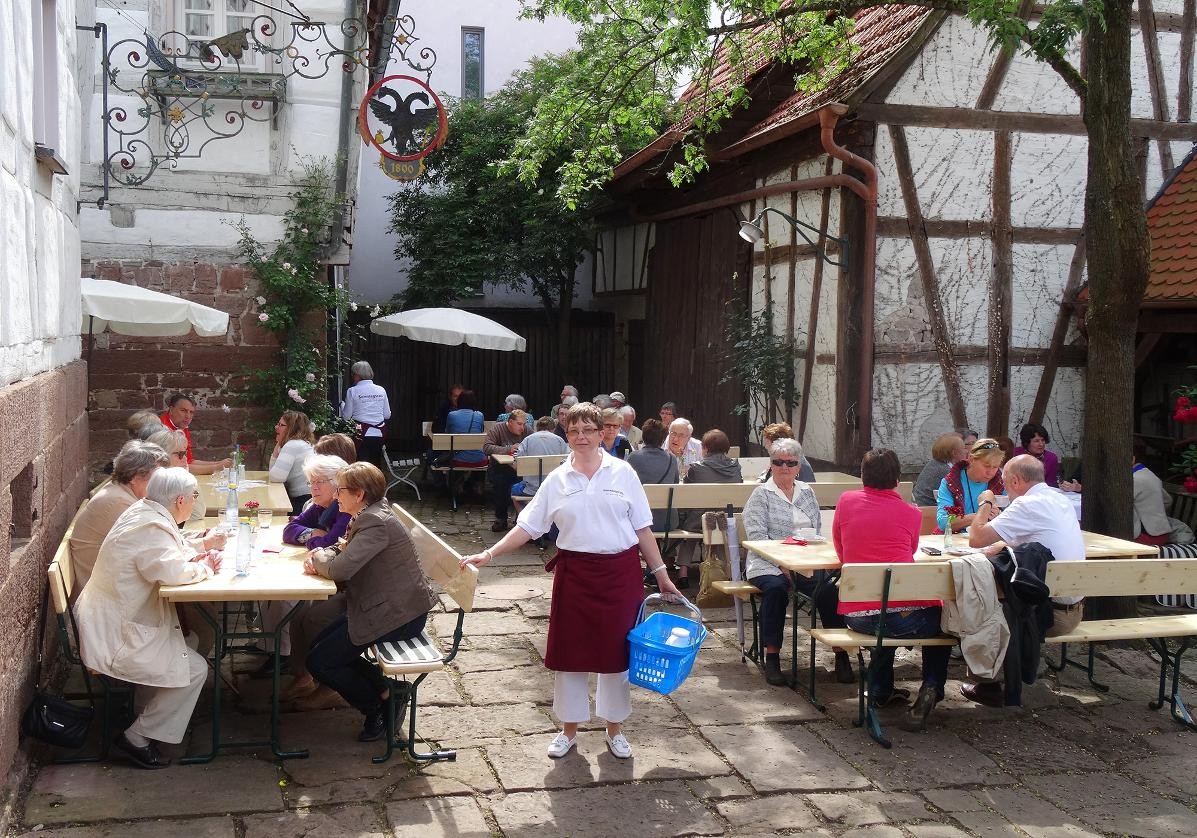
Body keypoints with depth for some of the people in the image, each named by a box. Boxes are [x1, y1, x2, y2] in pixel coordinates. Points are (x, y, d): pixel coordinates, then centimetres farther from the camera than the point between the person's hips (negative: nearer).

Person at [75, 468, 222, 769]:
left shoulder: (143, 512, 6)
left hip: (109, 620, 11)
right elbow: (175, 572, -35)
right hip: (114, 639, -11)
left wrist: (196, 557, -1)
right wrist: (205, 568, -13)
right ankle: (138, 737, 2)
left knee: (189, 640, 19)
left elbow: (167, 555, 20)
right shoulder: (151, 528, -25)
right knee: (194, 669, -8)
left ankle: (145, 709, 27)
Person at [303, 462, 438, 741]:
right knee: (320, 644, 13)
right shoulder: (369, 516, 10)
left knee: (319, 662, -5)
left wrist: (320, 559, -8)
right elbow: (345, 553, 18)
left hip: (398, 614, -10)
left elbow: (341, 569, -30)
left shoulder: (377, 523, -23)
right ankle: (385, 690, 13)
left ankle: (378, 708, 9)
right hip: (383, 607, 10)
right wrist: (321, 555, -5)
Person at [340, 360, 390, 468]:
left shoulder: (352, 391, -5)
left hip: (361, 434, -4)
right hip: (378, 434, 4)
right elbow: (387, 415, 8)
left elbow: (346, 416, -1)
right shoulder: (381, 390, 5)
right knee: (376, 466, 11)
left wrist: (342, 405, 18)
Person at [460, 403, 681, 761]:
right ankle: (568, 729, 23)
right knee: (570, 651, 6)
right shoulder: (557, 480, 2)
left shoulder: (622, 473, 0)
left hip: (621, 572, -1)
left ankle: (615, 729, 25)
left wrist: (662, 576, 3)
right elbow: (527, 526, 2)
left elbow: (643, 528, 3)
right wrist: (488, 554, -6)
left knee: (617, 650, 8)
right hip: (575, 573, 1)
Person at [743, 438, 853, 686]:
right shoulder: (761, 494, 4)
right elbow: (757, 536, -6)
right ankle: (772, 658, -26)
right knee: (775, 588, -35)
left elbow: (817, 531, 17)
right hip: (769, 564, -3)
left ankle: (841, 656, -19)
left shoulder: (806, 492, 19)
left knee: (829, 588, -27)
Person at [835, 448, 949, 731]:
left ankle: (880, 691, 39)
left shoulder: (846, 501, 7)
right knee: (942, 618, 29)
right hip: (904, 617, -3)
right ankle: (930, 690, 9)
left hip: (856, 616, 3)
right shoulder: (911, 513, 4)